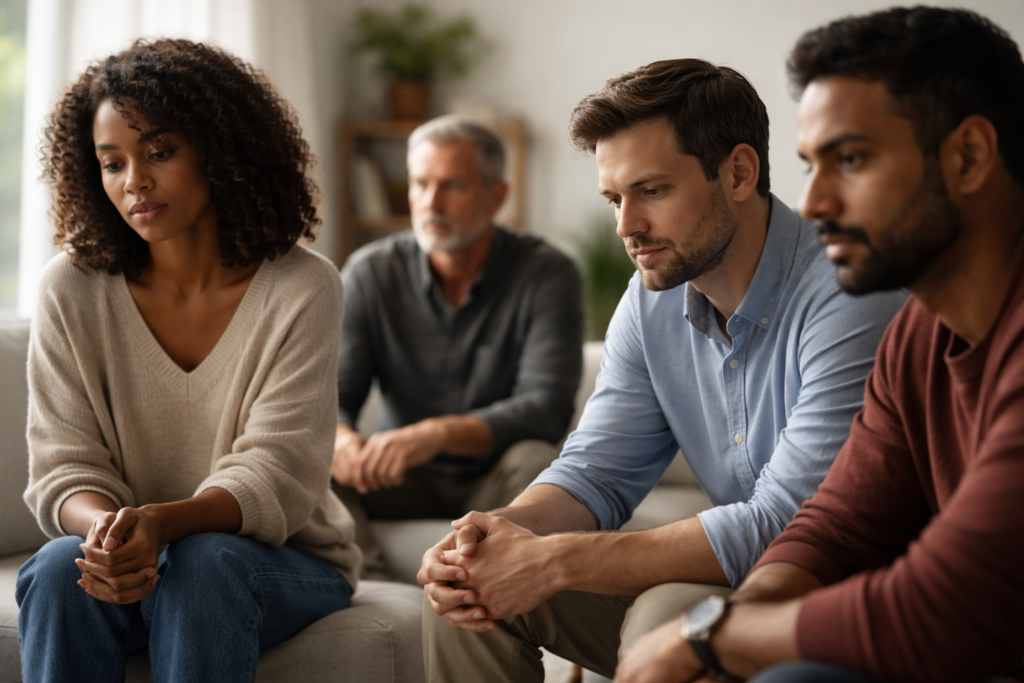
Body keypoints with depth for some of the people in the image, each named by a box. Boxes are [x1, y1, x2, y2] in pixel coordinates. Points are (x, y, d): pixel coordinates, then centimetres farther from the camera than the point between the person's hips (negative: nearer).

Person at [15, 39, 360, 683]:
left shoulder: (303, 289, -11)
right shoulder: (72, 290, -3)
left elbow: (275, 475, -16)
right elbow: (66, 467, -6)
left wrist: (161, 522, -36)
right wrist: (105, 529, -30)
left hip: (287, 561, -1)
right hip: (140, 555, 2)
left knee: (202, 564, -34)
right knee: (61, 567, -30)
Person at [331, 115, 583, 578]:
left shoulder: (546, 275, -10)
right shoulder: (369, 273, -1)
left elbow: (546, 408, -21)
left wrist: (439, 433, -37)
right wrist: (340, 440, -32)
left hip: (495, 482, -2)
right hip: (406, 482, 3)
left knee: (534, 461, -35)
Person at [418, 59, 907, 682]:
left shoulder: (849, 294, -22)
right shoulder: (653, 300, 3)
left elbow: (784, 524, -26)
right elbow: (597, 471, 5)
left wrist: (559, 561, -28)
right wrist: (504, 531, -18)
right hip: (742, 581, 6)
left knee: (669, 618, -33)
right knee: (470, 589, -5)